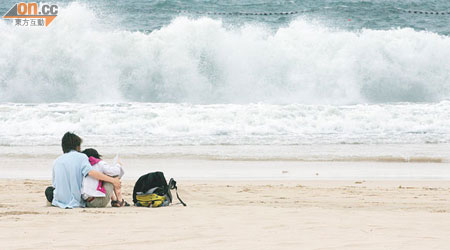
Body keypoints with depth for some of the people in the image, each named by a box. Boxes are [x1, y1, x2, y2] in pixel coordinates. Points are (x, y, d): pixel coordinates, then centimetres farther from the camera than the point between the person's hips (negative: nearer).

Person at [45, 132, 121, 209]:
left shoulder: (57, 161, 8)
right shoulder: (81, 157, -4)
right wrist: (112, 180, -20)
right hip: (77, 203, -3)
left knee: (49, 190, 32)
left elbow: (54, 184, 14)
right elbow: (91, 172, -21)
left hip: (60, 201, 3)